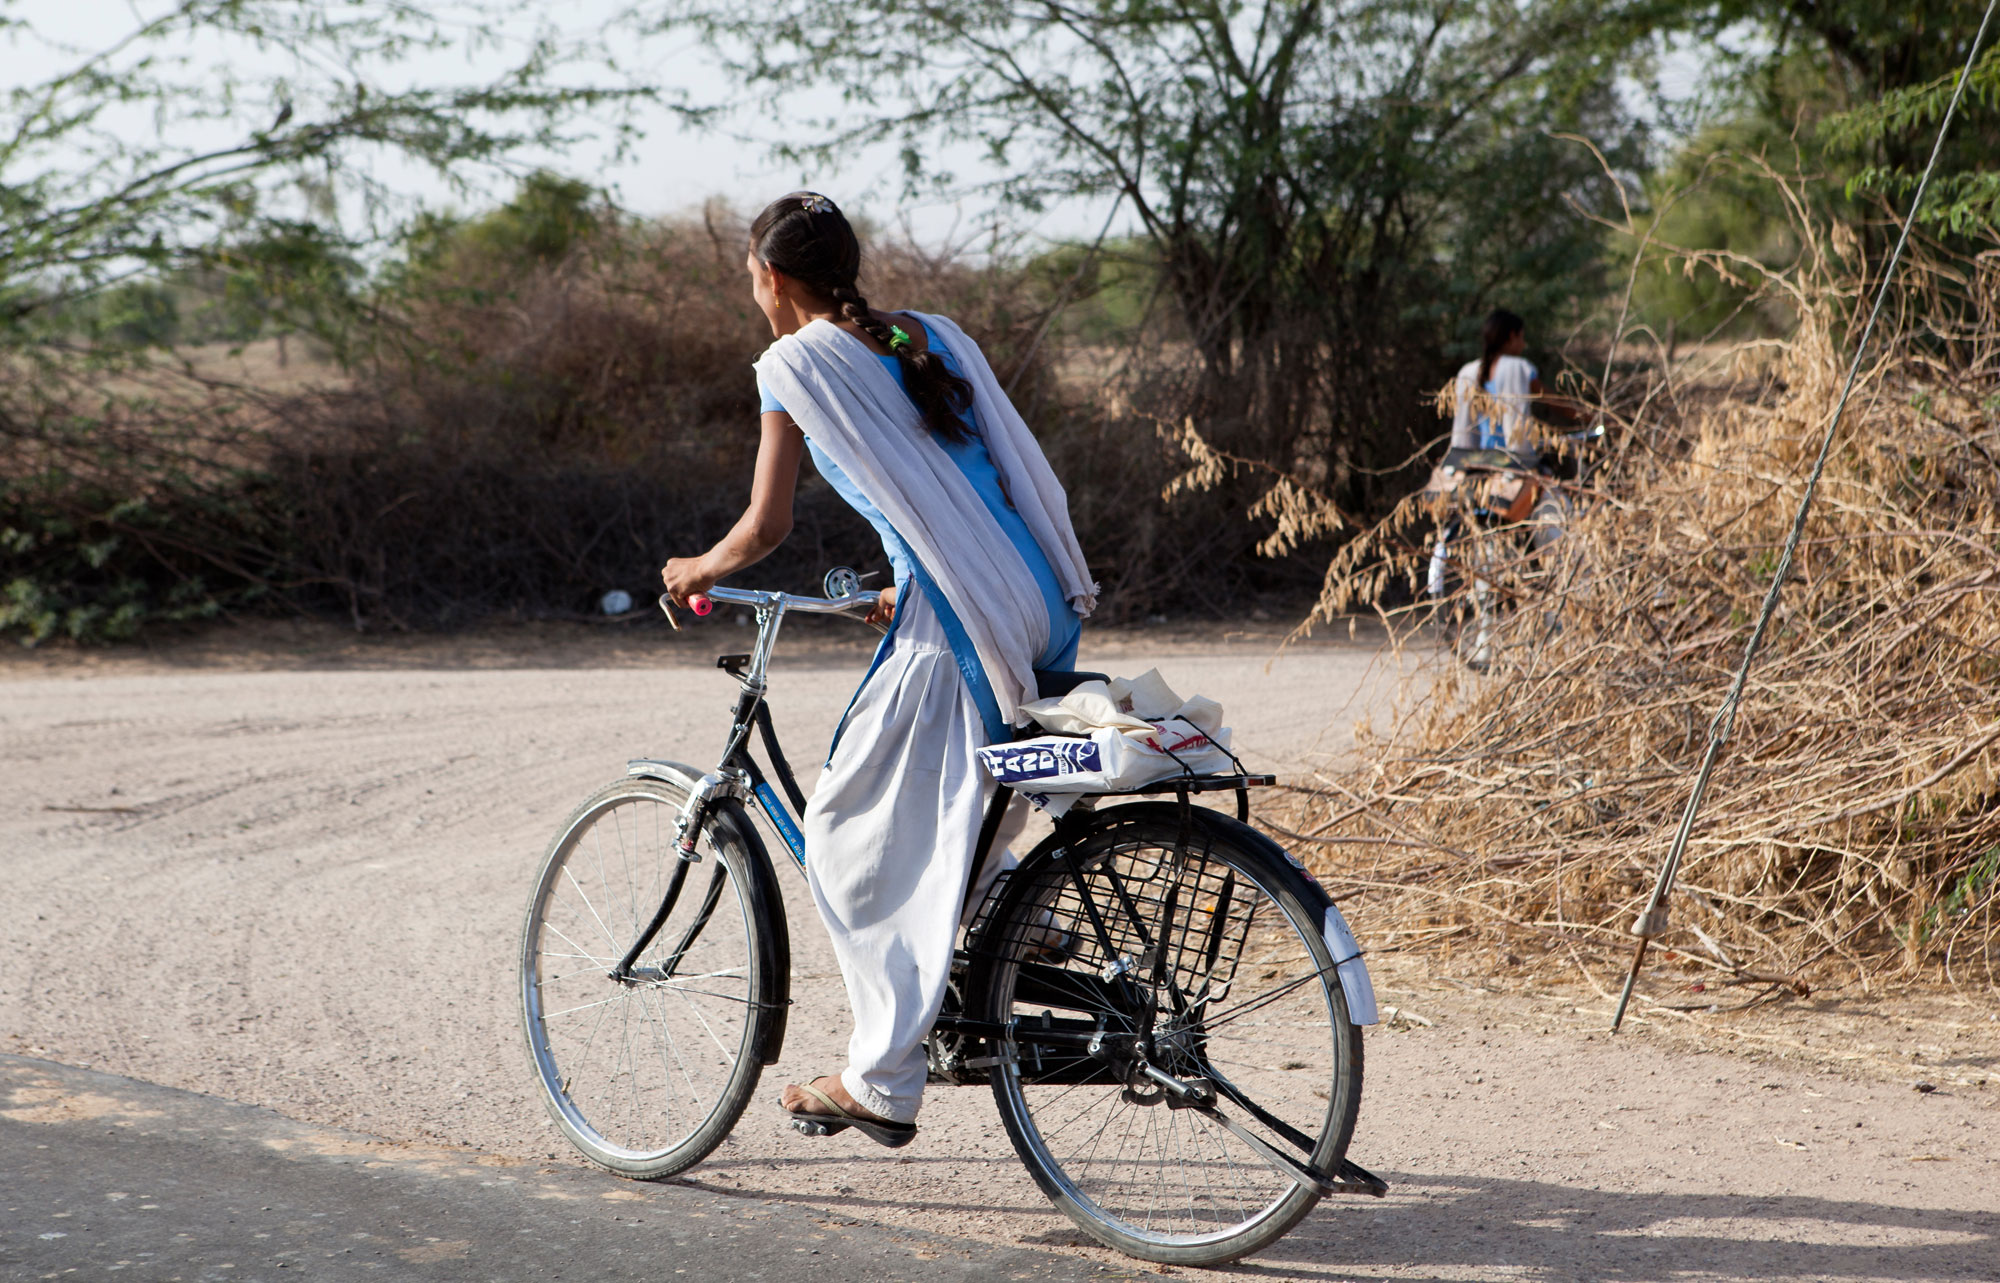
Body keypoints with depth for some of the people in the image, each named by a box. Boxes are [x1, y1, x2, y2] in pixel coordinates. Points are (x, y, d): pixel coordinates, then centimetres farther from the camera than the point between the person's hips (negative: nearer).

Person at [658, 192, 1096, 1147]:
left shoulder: (796, 362, -1)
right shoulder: (933, 338, 19)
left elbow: (766, 527, -5)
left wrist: (699, 570, 16)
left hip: (953, 634, -7)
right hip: (1045, 617, 8)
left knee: (848, 838, 5)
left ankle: (882, 1081, 6)